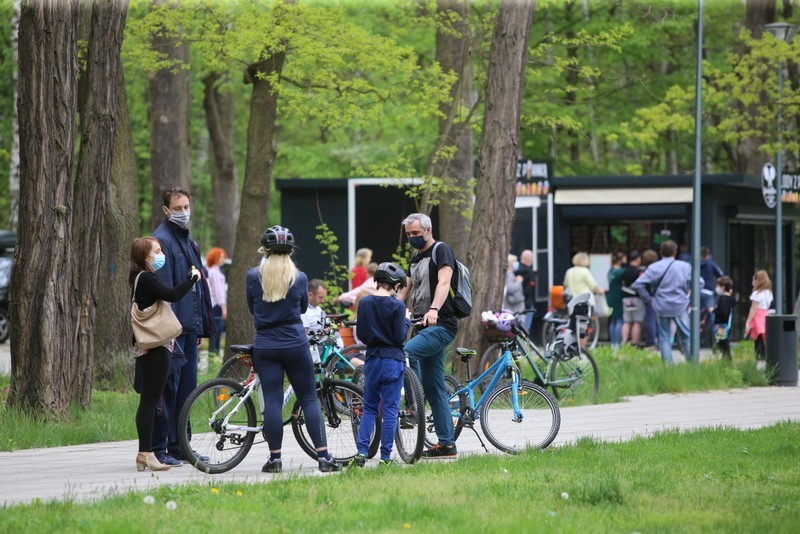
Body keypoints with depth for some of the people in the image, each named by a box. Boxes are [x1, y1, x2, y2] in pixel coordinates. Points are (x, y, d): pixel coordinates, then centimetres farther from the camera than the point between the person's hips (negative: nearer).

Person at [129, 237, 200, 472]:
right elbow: (172, 295, -24)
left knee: (149, 400, 10)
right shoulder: (147, 279, -13)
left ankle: (144, 453, 11)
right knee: (150, 400, -9)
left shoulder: (141, 279, 18)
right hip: (155, 348, -10)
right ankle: (146, 453, -10)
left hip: (151, 348, 10)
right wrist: (191, 277, -12)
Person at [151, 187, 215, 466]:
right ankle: (159, 448, -3)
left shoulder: (189, 241, 18)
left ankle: (179, 445, 18)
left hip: (189, 327, 9)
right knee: (168, 388, -7)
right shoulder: (162, 241, -11)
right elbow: (161, 288, -17)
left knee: (187, 388, 11)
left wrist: (201, 325, 20)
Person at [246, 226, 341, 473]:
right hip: (295, 344, 0)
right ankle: (323, 456, 0)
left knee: (272, 401, 1)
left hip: (265, 346, 0)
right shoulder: (299, 277, -2)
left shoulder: (253, 276, -3)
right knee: (309, 399, 4)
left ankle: (275, 458, 0)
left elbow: (251, 307, 10)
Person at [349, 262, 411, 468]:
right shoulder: (396, 306, -11)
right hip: (393, 360, -4)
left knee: (369, 409, 12)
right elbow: (400, 337, -11)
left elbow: (361, 335, 4)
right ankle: (385, 456, 1)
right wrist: (406, 320, 4)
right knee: (390, 410, 2)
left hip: (372, 360, 4)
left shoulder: (365, 303, 1)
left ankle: (361, 452, 0)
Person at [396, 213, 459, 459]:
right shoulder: (416, 259, 20)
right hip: (424, 327, 9)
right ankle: (446, 444, 8)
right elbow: (405, 290, 23)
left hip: (441, 325, -9)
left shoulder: (441, 250, -6)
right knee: (434, 388, 7)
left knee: (406, 352, -32)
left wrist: (434, 309, -39)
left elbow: (444, 282, -22)